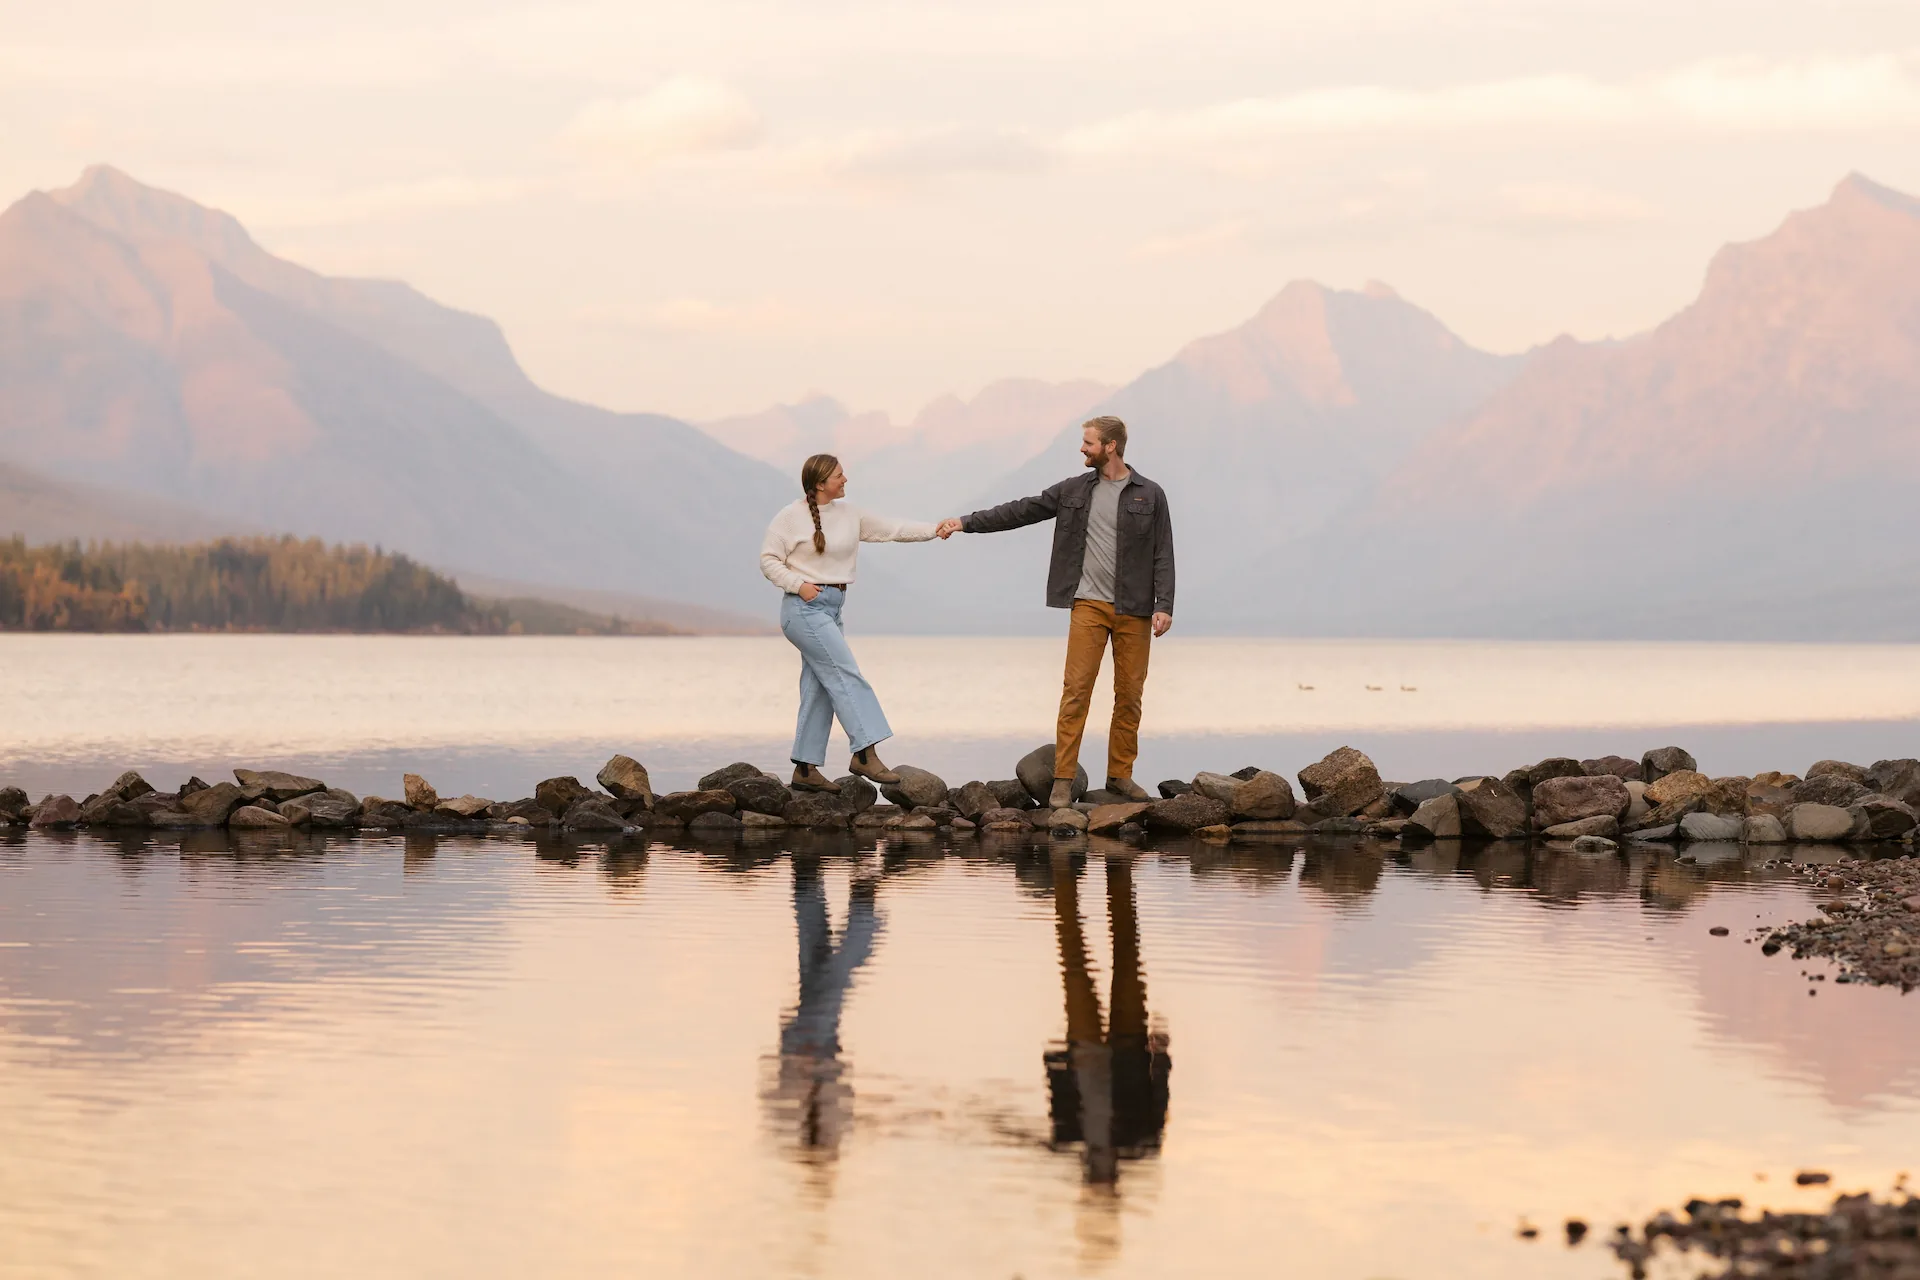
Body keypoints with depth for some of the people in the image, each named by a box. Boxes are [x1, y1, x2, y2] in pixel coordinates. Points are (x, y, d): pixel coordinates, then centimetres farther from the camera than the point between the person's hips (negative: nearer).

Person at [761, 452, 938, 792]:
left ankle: (806, 770, 11)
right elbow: (769, 560, -4)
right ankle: (865, 754, -20)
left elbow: (889, 529, 9)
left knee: (819, 690, 7)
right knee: (846, 675, -16)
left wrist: (932, 531, 1)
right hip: (806, 608, -8)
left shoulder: (849, 514, 10)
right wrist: (798, 584, -17)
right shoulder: (791, 517, -7)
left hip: (833, 610, 8)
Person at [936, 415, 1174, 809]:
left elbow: (1163, 555, -2)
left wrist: (1164, 606, -11)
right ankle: (1063, 779, -6)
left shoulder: (1150, 495, 1)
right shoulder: (1074, 490, 7)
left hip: (1133, 610, -1)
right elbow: (1021, 511, 10)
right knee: (1076, 690, -6)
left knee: (1129, 694, 4)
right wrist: (967, 522, 6)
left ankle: (1120, 776, 14)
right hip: (1089, 605, 1)